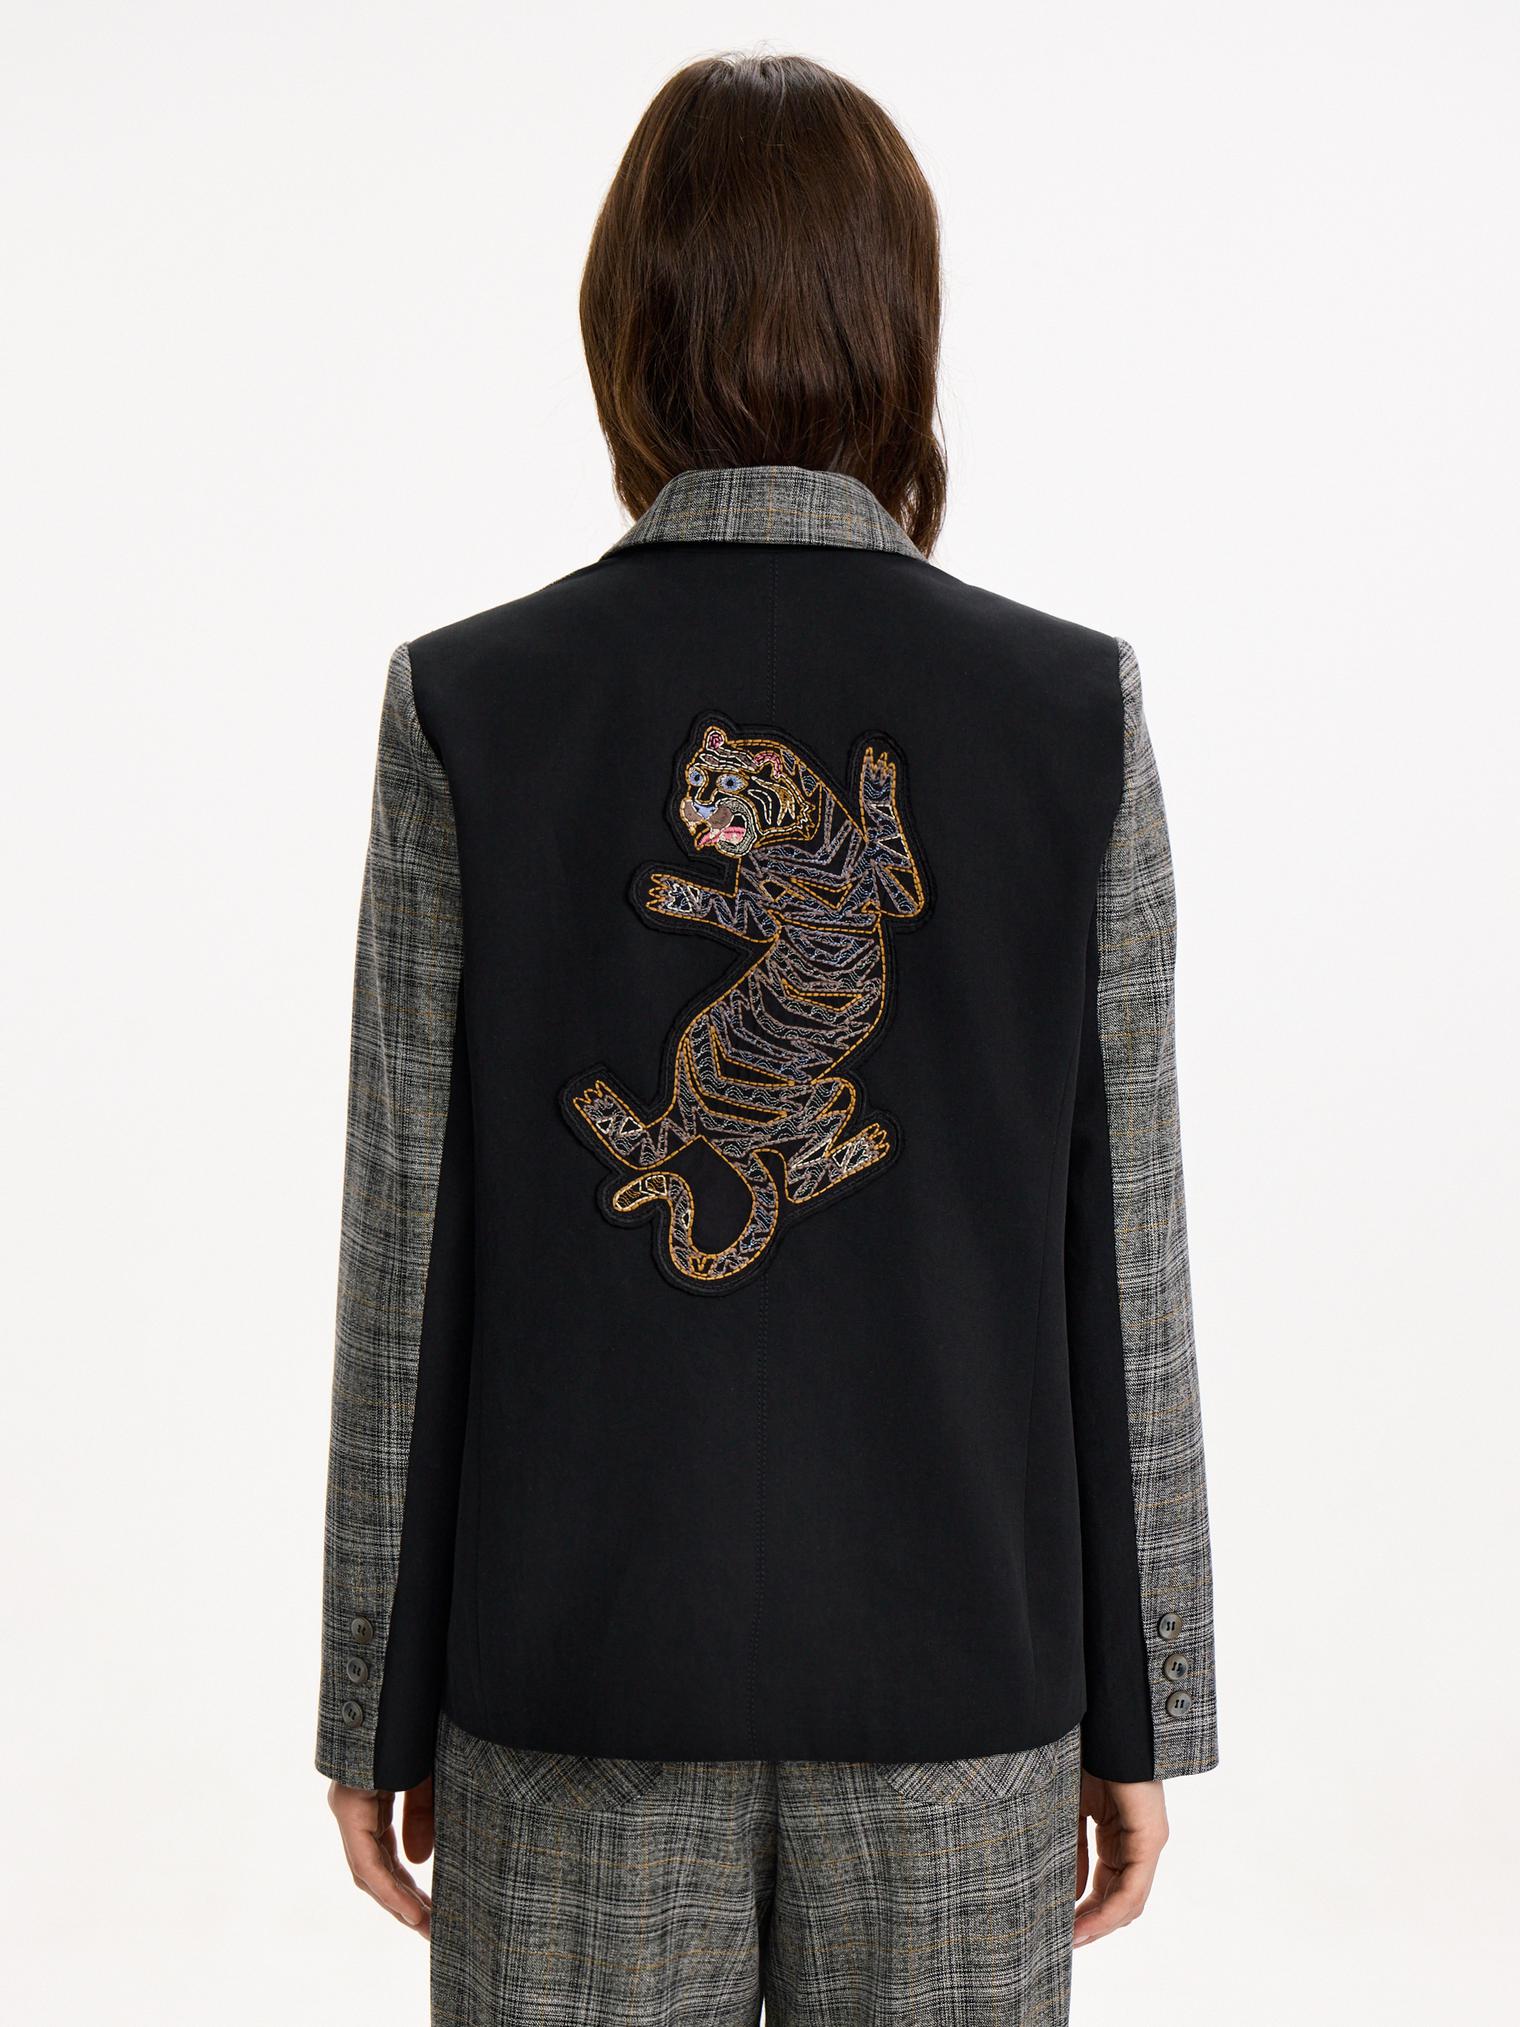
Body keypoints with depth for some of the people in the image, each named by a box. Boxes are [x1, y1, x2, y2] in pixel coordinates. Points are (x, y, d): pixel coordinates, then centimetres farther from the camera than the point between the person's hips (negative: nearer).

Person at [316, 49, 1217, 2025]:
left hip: (580, 1659, 0)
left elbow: (410, 1255, -6)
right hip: (961, 1652, 1)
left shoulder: (472, 707, -8)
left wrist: (377, 1702, 5)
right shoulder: (1072, 709, -7)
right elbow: (1121, 1261, -4)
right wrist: (1142, 1702, 6)